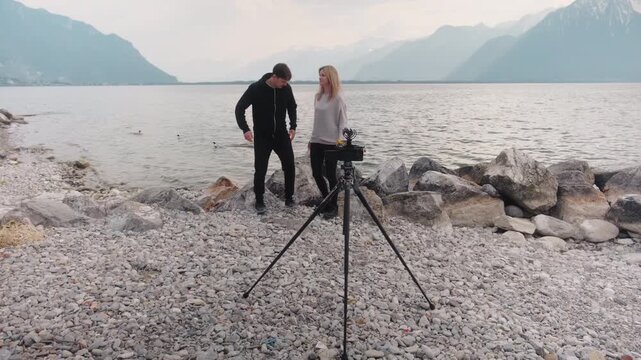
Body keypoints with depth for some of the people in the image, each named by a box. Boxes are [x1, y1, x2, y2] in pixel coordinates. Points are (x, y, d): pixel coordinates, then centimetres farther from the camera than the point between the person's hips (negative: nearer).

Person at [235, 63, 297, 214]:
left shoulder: (286, 88, -6)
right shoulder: (255, 88, -16)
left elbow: (292, 107, 12)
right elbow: (239, 108, -11)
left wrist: (293, 126, 2)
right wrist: (245, 129, -22)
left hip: (281, 134, 3)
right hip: (262, 136, -3)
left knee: (290, 166, -2)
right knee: (260, 170, -2)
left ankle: (289, 197, 16)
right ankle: (259, 201, 14)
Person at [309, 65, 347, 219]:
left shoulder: (338, 98, -8)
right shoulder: (318, 96, 10)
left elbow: (343, 121, -9)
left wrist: (340, 139, -18)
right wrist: (312, 138, 16)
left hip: (331, 142, -6)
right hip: (316, 141, 7)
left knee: (330, 175, 0)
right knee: (316, 173, 9)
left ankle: (333, 207, 14)